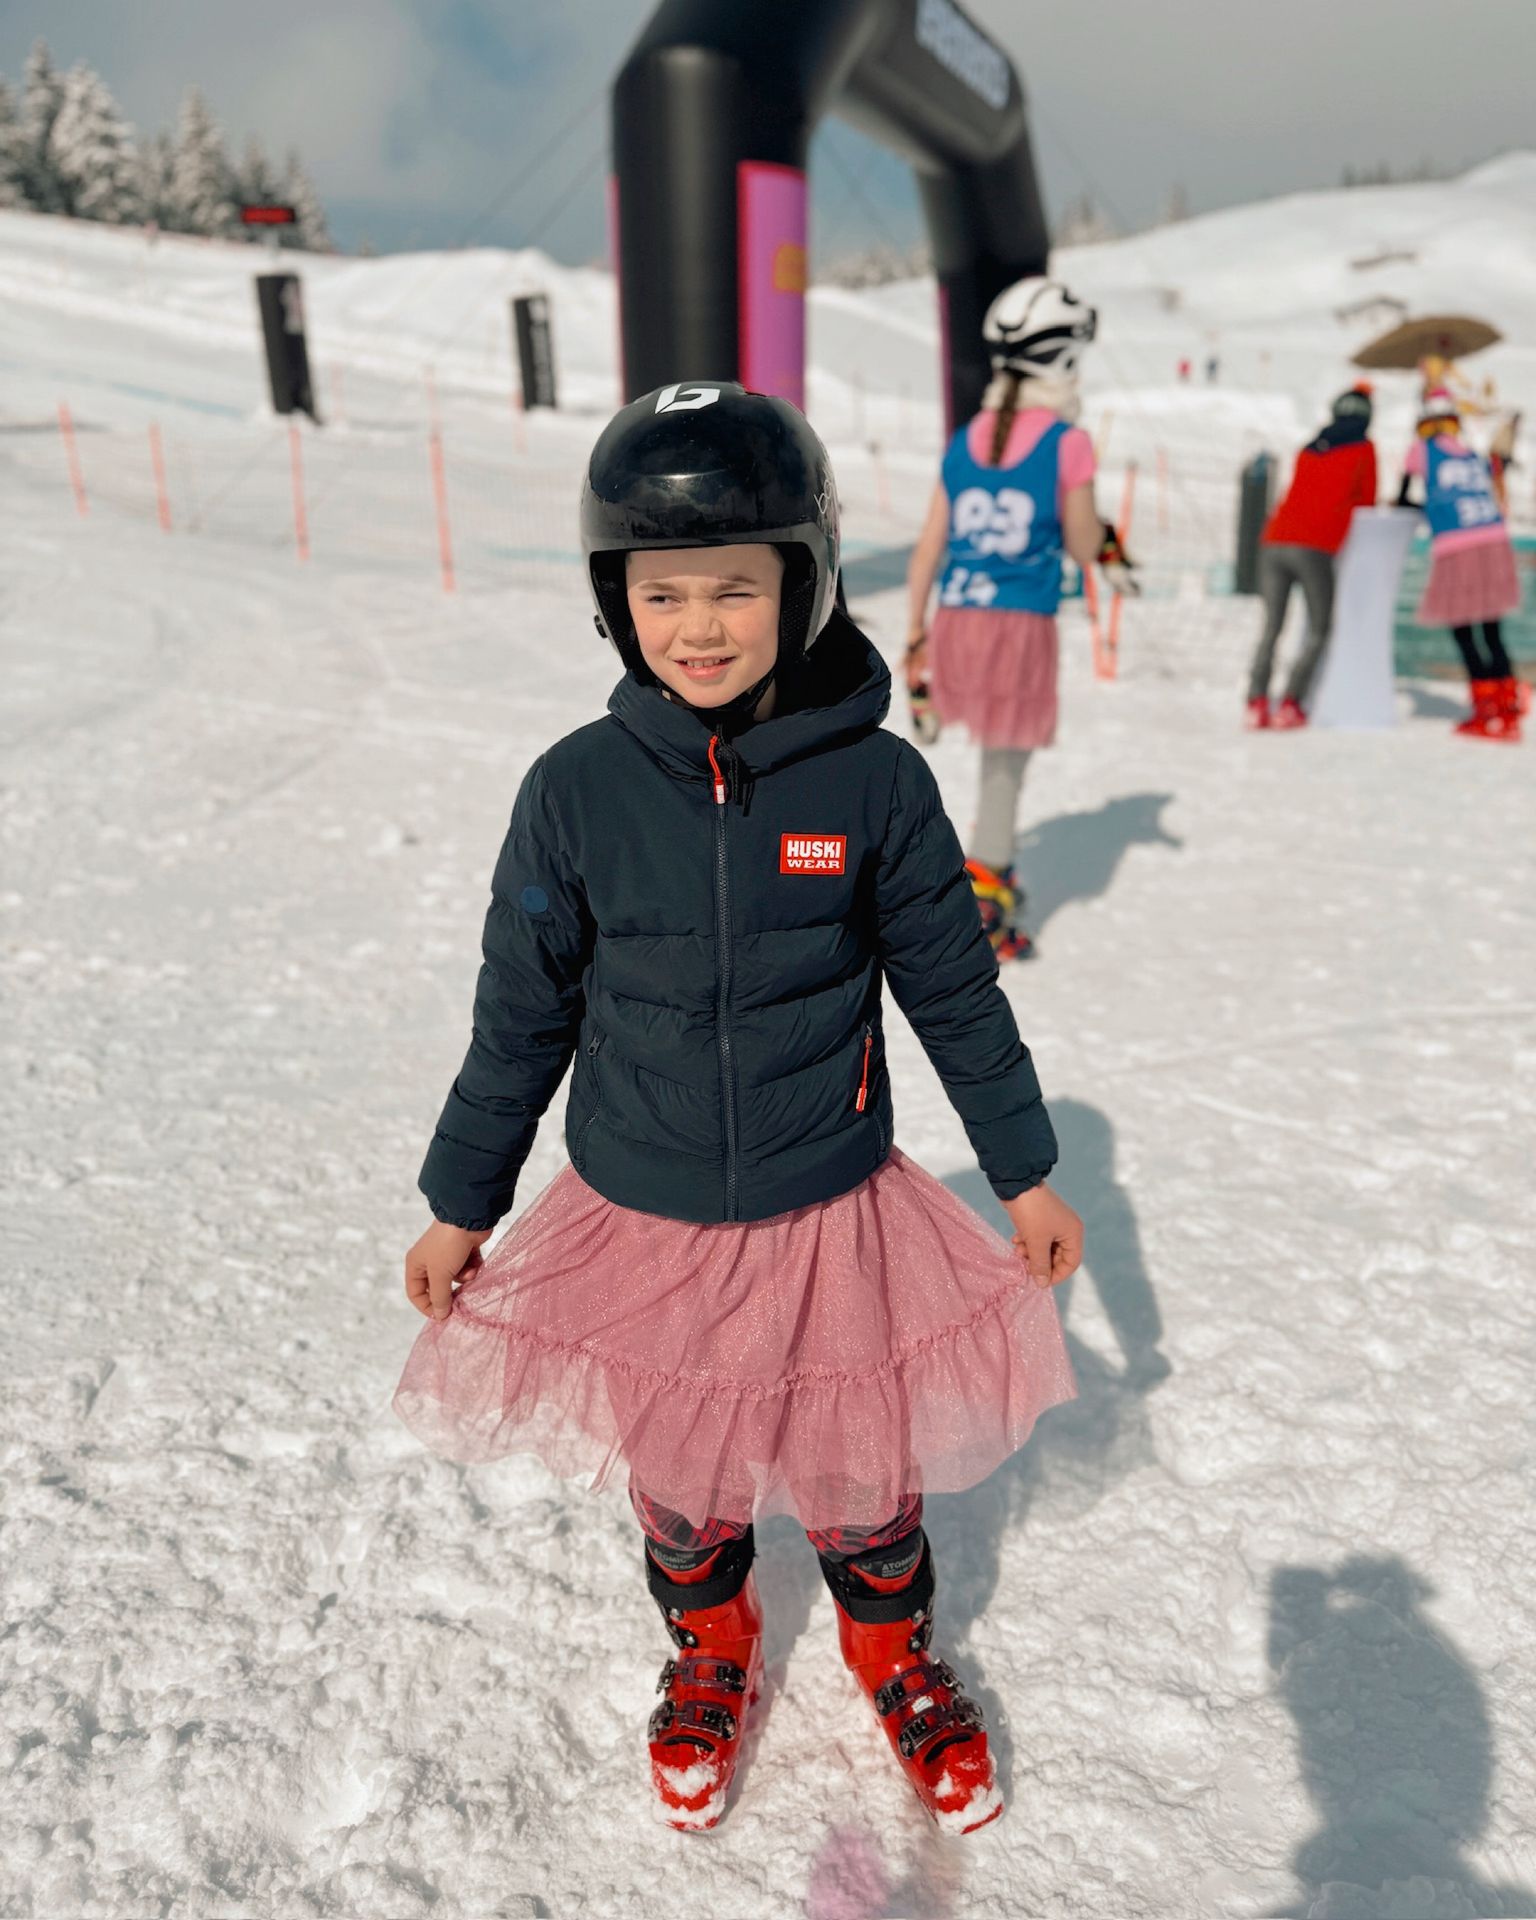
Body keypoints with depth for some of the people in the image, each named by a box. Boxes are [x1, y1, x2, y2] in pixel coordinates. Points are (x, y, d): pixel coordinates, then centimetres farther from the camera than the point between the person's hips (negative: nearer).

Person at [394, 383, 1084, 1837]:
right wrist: (460, 1203, 6)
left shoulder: (871, 779, -12)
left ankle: (898, 1661, 52)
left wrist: (1024, 1170, 6)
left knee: (864, 1482, 19)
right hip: (642, 1228, 1)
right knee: (681, 1489, 22)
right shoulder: (578, 789, -11)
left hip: (835, 1222, 0)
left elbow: (955, 990, -1)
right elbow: (522, 1013, -1)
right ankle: (708, 1661, 54)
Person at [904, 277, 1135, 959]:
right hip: (1023, 625, -4)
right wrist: (1112, 549, 23)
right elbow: (1082, 547, 1)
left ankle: (996, 874, 29)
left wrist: (915, 640, 13)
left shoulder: (963, 441, 8)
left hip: (955, 621, 4)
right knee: (1006, 766, 6)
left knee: (997, 757, 21)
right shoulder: (1069, 444, -4)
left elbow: (927, 549, 7)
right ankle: (978, 899, 9)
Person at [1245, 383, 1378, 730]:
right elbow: (1367, 502, 20)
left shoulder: (1308, 449, 24)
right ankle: (1291, 704, -6)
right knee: (1319, 633, 6)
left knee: (1271, 628, 8)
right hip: (1313, 550, -4)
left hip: (1273, 544, 4)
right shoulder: (1364, 448, 13)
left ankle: (1257, 703, -7)